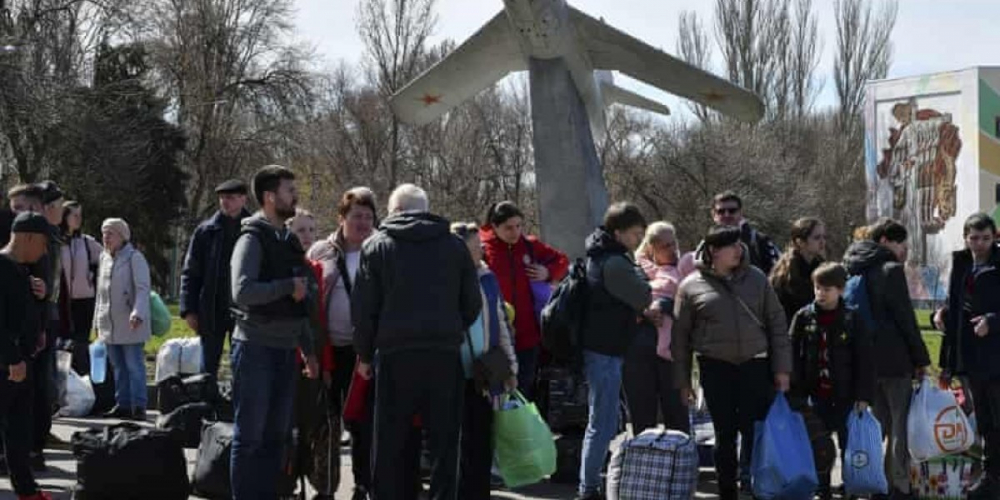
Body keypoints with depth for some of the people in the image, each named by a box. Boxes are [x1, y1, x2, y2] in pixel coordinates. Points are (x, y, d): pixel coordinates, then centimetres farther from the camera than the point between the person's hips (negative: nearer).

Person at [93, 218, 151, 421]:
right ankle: (123, 404, 16)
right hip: (109, 325, 7)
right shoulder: (104, 258, 15)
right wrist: (98, 320, 20)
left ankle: (139, 406, -5)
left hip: (130, 325, -7)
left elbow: (142, 288, -16)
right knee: (119, 367, 10)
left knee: (134, 366, -6)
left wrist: (138, 313, -30)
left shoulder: (134, 258, -7)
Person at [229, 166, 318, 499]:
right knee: (250, 433, -3)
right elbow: (242, 292, -25)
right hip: (256, 347, -8)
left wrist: (308, 349, 20)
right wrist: (288, 287, -15)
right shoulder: (252, 240, -10)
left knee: (277, 432, 11)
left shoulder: (289, 242, 16)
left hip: (285, 348, 8)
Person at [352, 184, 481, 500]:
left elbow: (363, 307, 3)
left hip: (395, 355, -1)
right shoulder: (455, 246, 10)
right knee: (444, 442, 5)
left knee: (390, 442, 6)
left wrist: (365, 354, 11)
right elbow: (472, 304, 11)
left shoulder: (377, 246, 5)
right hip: (445, 354, 1)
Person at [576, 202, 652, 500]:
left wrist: (642, 311, 8)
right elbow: (643, 296, -10)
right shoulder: (614, 263, -18)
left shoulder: (601, 257, 15)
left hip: (598, 347, 11)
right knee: (603, 426, -7)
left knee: (601, 423, 17)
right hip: (605, 351, -11)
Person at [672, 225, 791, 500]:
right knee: (725, 434, 6)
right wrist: (682, 380, 5)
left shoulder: (756, 279, 6)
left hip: (754, 366, 1)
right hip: (715, 368, -1)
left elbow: (777, 324, 8)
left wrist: (781, 368, 2)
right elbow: (680, 336, 6)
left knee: (756, 433, -1)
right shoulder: (691, 285, 1)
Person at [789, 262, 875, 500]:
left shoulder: (852, 319, -6)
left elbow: (865, 359, -5)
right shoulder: (803, 317, -1)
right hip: (817, 394, 2)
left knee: (849, 443, 7)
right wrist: (795, 392, -4)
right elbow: (793, 355, 1)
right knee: (819, 445, 6)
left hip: (845, 395, -2)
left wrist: (863, 395, -8)